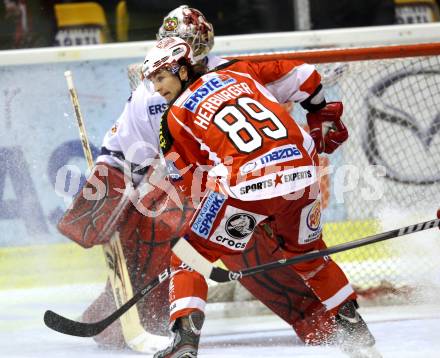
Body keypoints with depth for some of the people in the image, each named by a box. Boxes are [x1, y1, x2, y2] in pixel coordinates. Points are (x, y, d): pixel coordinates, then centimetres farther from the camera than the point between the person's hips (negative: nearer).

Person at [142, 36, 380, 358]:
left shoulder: (175, 119, 10)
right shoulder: (236, 73, 19)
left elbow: (191, 182, 10)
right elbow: (300, 75, 21)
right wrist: (323, 113, 38)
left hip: (248, 186, -5)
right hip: (304, 173, 5)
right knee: (308, 254, 31)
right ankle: (353, 328, 33)